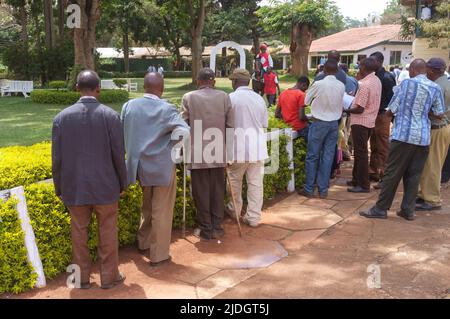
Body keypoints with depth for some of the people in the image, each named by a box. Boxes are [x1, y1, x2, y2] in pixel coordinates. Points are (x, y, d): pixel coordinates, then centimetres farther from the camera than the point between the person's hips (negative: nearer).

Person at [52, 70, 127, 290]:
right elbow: (118, 155, -7)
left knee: (79, 234, 14)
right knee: (107, 233, 11)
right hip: (105, 187, -2)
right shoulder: (110, 116, -11)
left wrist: (59, 189, 10)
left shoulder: (61, 117, -5)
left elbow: (57, 159, -1)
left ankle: (82, 277, 26)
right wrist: (122, 184, 6)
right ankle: (109, 277, 22)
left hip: (74, 188, 2)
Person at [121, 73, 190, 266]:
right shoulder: (167, 109, -16)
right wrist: (170, 145, -6)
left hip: (140, 166, 5)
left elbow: (122, 134, 6)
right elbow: (184, 133, -24)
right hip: (162, 167, -5)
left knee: (147, 207, 25)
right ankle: (158, 255, 17)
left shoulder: (128, 106, -1)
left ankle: (144, 244, 39)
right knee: (162, 212, 7)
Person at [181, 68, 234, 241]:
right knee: (217, 190, 12)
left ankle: (205, 229, 15)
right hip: (218, 152, 2)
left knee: (201, 192, 7)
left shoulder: (188, 97, -4)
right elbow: (230, 124, 0)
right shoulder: (224, 97, -1)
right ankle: (217, 227, 20)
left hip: (197, 153, -1)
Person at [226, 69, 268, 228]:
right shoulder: (259, 99, 5)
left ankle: (235, 210, 31)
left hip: (239, 146, -3)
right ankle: (254, 217, 11)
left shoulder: (231, 98, -9)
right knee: (256, 182, 6)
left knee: (235, 179, 16)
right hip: (258, 146, 4)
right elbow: (264, 123, 11)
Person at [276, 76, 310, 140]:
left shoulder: (283, 93, 7)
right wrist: (309, 119, -1)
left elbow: (277, 114, 9)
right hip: (300, 128, -8)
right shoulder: (301, 94, -14)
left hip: (287, 126, 8)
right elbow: (301, 117, -20)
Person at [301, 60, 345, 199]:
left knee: (312, 156, 5)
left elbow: (306, 101, -2)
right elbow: (341, 103, 9)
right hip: (334, 123, 4)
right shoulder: (341, 86, -3)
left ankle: (309, 189, 9)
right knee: (328, 156, 8)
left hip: (319, 123, -4)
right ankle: (323, 190, 13)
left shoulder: (318, 84, -14)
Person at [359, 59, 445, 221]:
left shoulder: (407, 83, -4)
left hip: (403, 135, -4)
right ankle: (408, 210, 14)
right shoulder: (436, 88, 5)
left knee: (392, 173, 0)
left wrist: (390, 114, 20)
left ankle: (381, 209, 5)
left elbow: (391, 110, -2)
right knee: (414, 175, 10)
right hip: (423, 138, 4)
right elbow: (439, 114, 8)